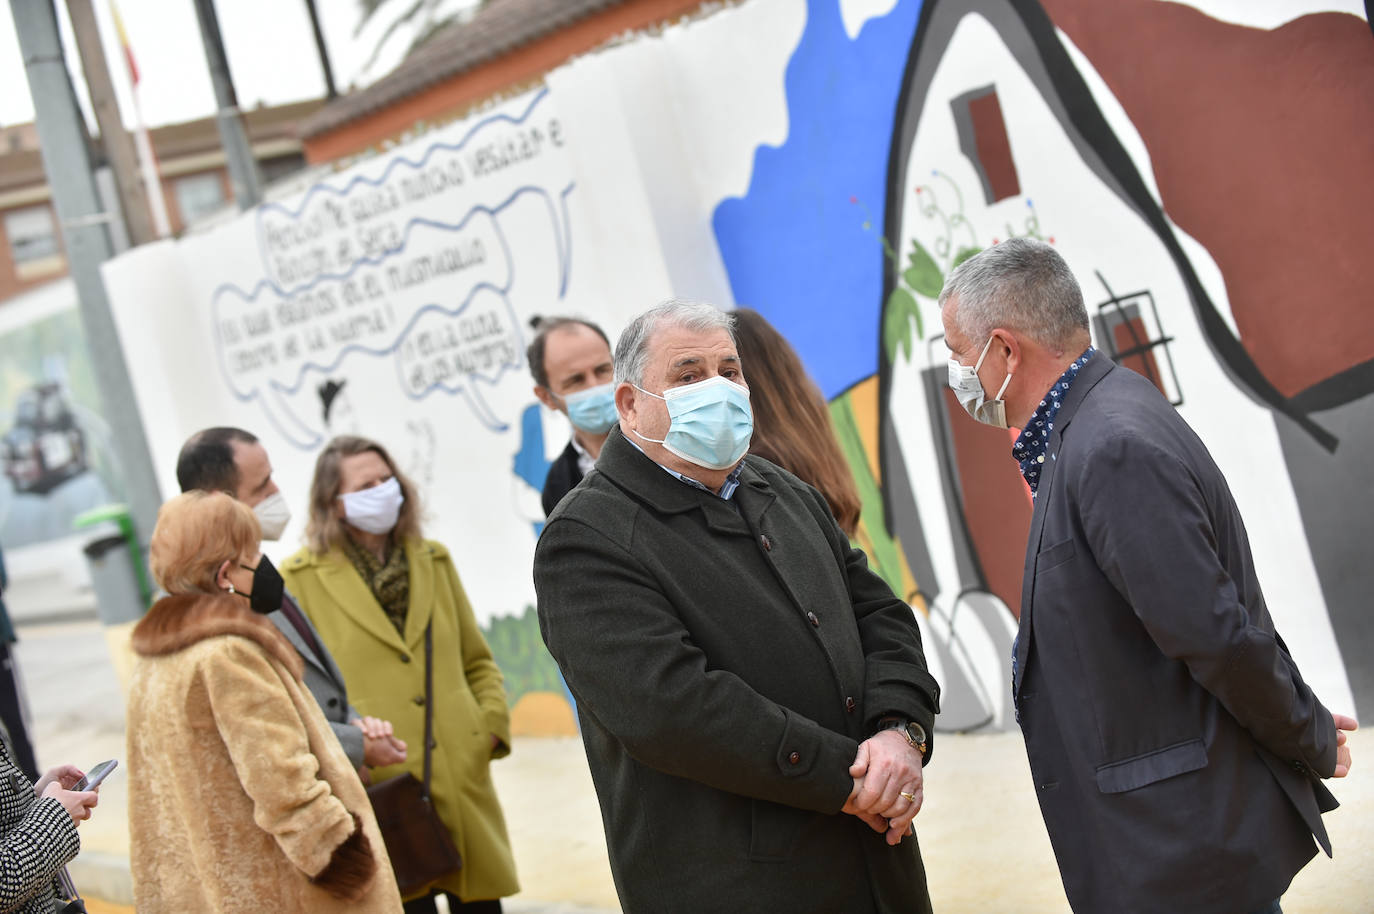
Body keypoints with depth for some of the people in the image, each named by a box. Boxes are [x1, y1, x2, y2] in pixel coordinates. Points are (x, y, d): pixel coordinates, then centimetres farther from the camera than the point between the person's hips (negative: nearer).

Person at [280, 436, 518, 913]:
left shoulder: (433, 560, 13)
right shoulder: (300, 578, -1)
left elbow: (477, 661, 19)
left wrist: (492, 723, 5)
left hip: (463, 781, 4)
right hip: (382, 794, -4)